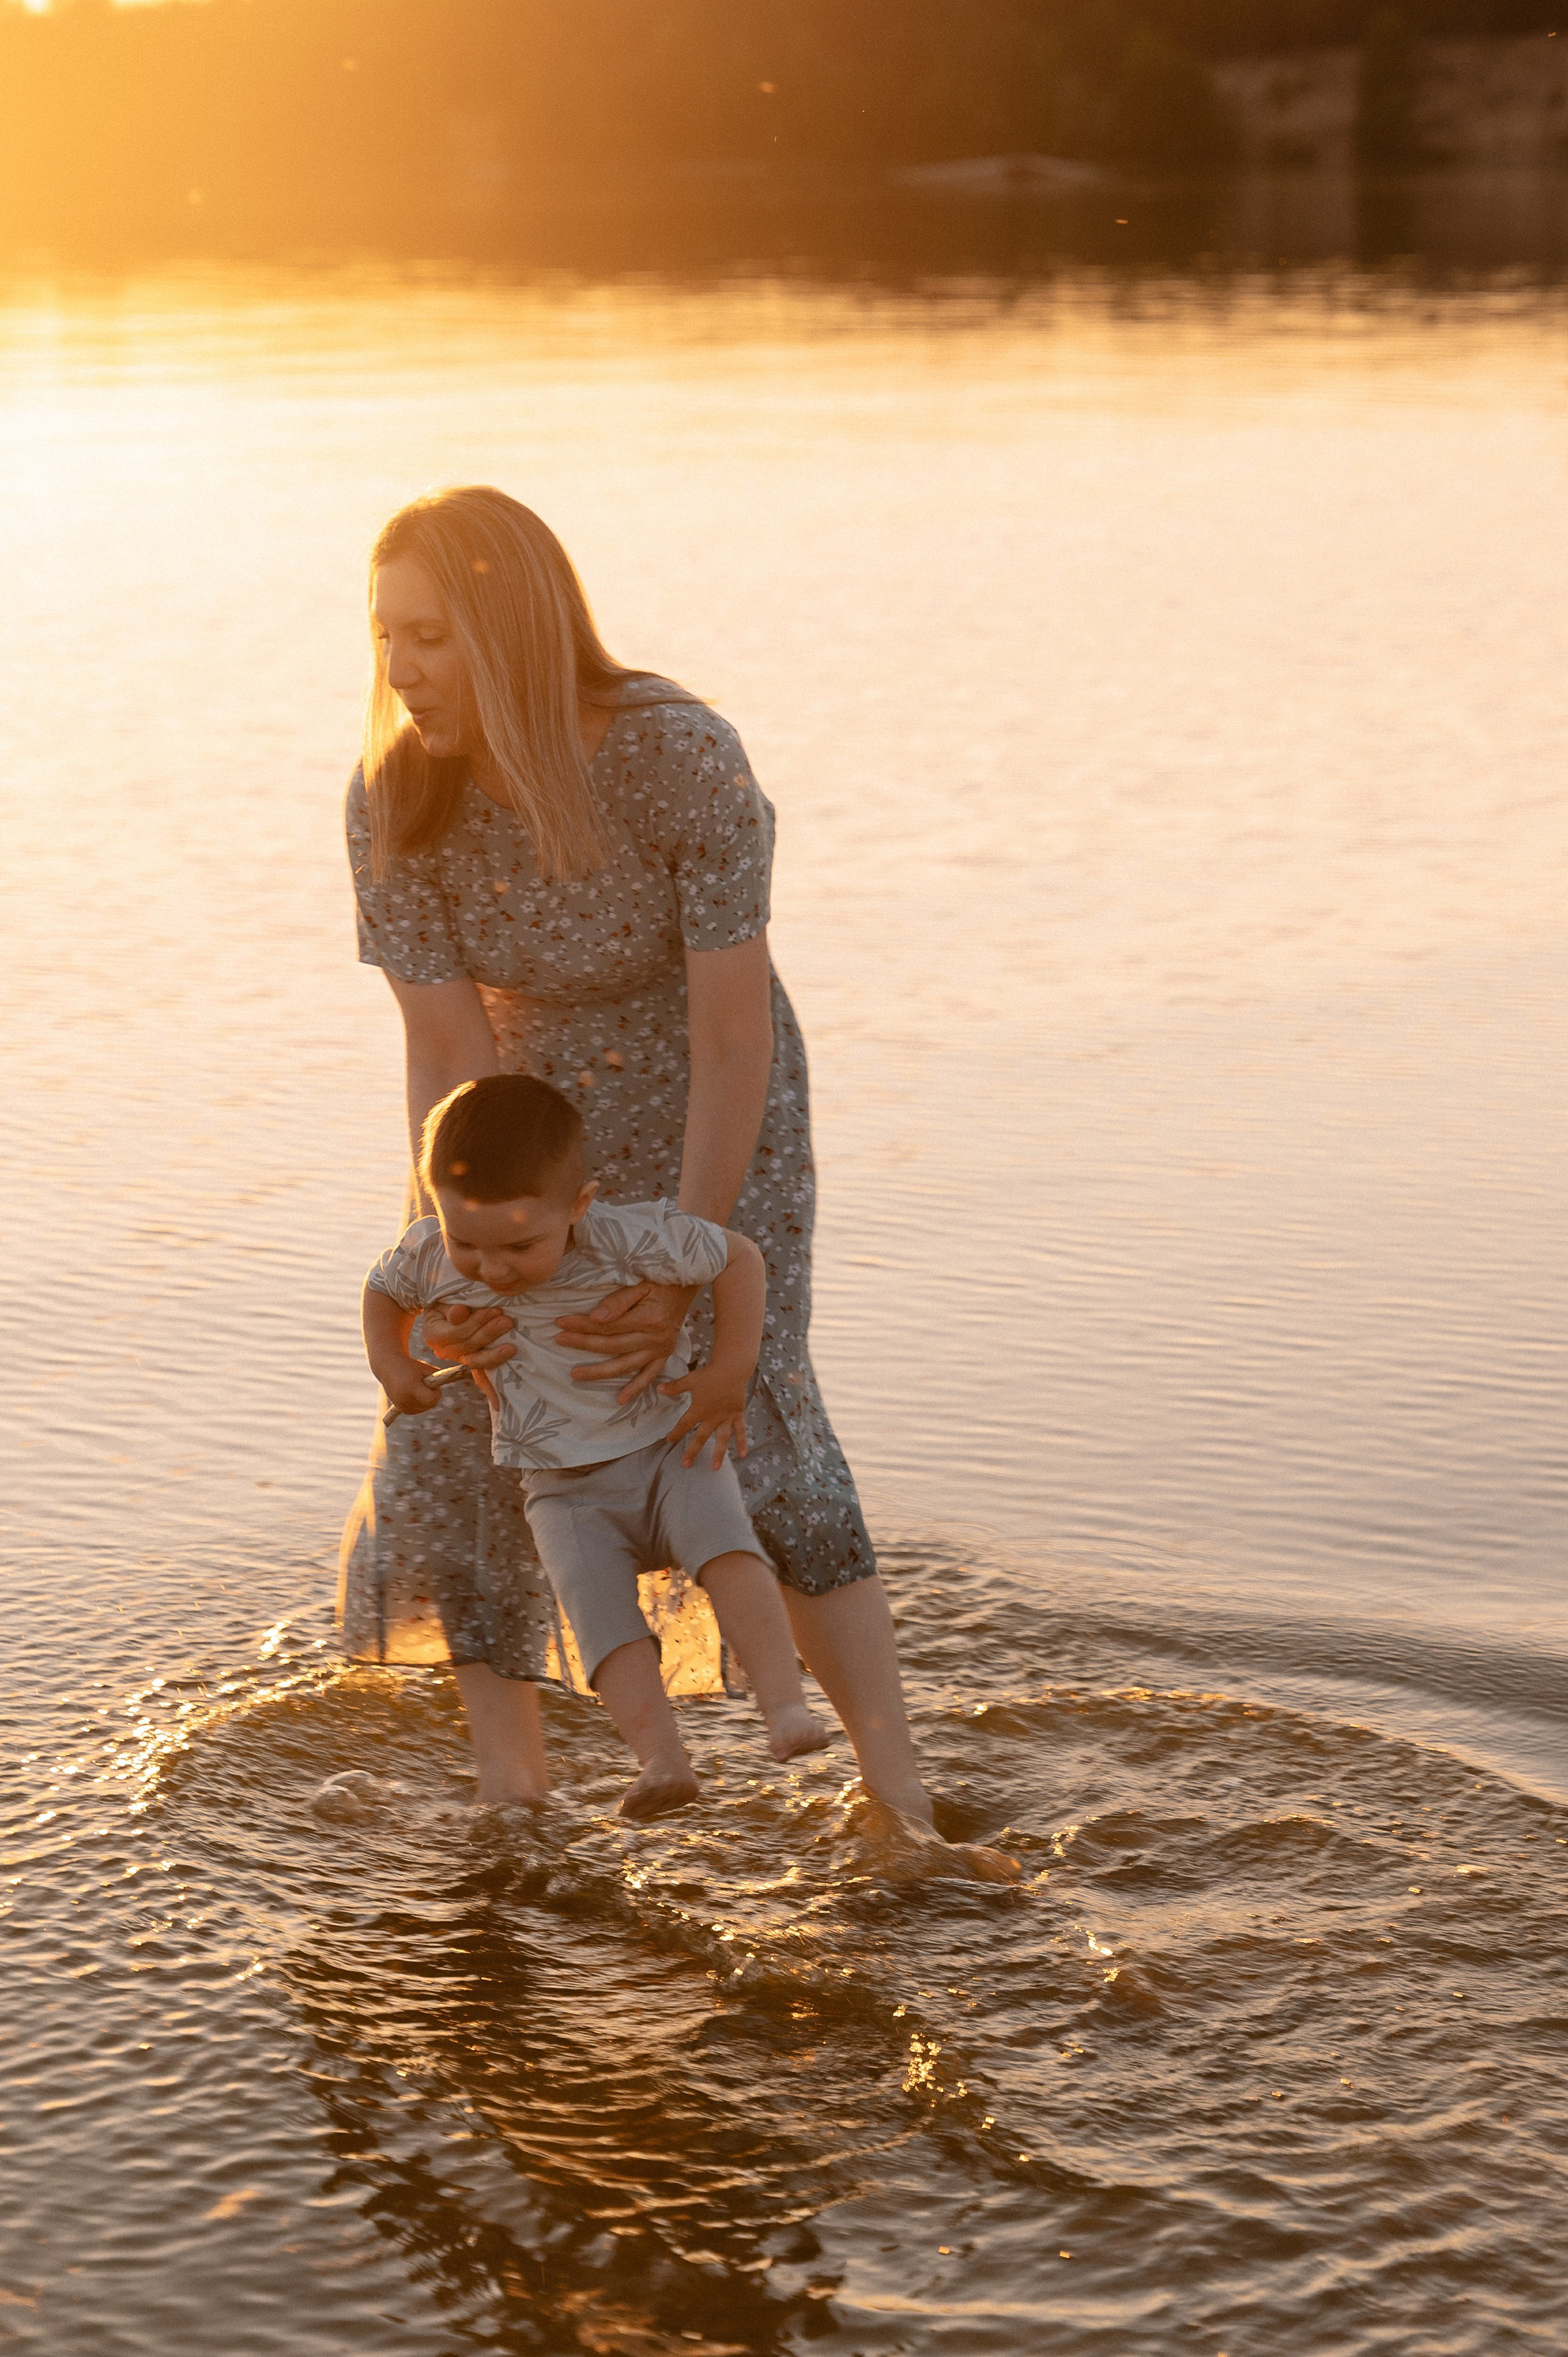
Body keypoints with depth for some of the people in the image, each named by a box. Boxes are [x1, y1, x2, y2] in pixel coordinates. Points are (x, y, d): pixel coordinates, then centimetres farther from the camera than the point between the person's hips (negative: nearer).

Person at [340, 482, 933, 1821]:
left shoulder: (685, 758, -32)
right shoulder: (393, 800, -22)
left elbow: (736, 1039, -29)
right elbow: (447, 1055, -19)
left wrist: (685, 1275, -30)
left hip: (708, 1112, -3)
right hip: (528, 1110, 4)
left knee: (747, 1409, -19)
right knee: (457, 1426, -7)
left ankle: (895, 1782, -10)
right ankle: (513, 1788, 8)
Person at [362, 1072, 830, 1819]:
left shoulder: (628, 1240, -22)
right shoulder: (433, 1257, -11)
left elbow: (740, 1257, -11)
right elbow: (384, 1289, 14)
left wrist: (729, 1376, -13)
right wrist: (390, 1364, -3)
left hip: (668, 1453, -2)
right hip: (566, 1493, 2)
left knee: (727, 1544, -30)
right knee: (600, 1613, -23)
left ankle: (785, 1708, -35)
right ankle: (663, 1760, -33)